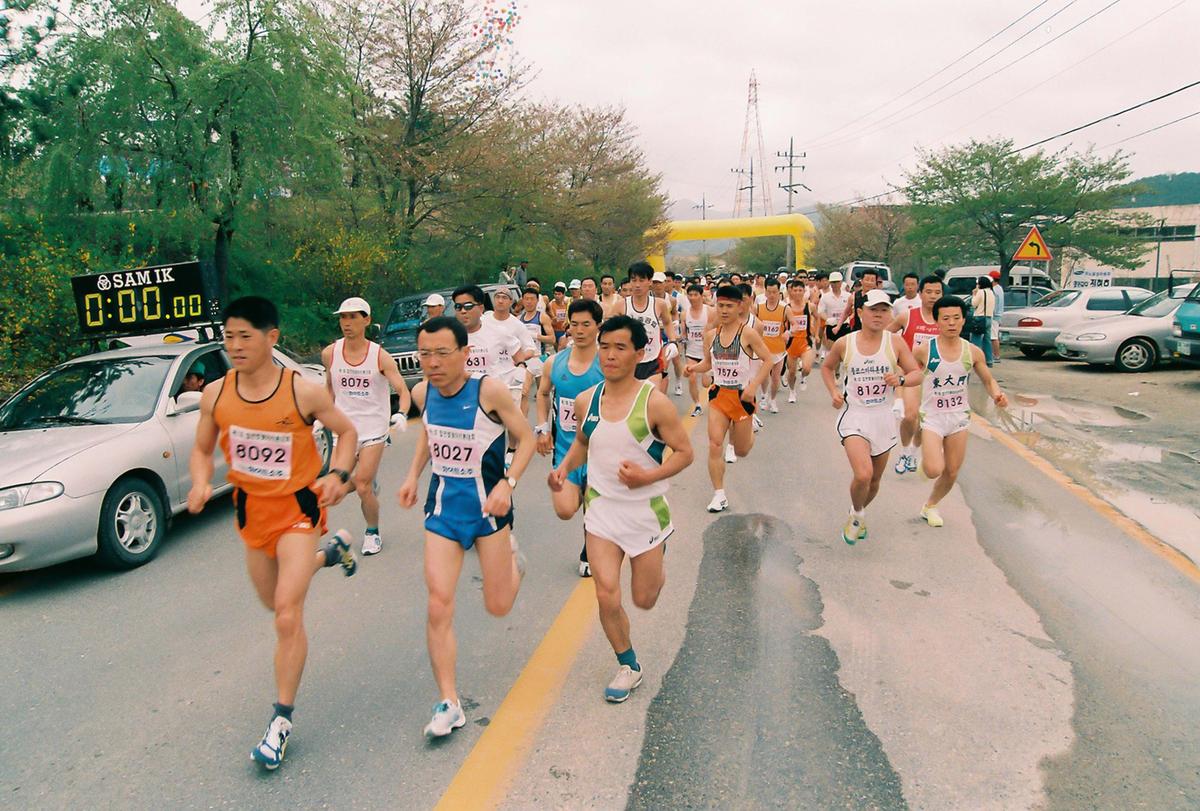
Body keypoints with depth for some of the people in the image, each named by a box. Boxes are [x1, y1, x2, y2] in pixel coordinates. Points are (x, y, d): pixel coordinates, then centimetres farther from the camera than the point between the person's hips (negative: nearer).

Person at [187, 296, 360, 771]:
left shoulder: (303, 392, -18)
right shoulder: (216, 394, -7)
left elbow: (347, 432, -3)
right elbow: (202, 449, 7)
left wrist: (338, 475, -20)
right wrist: (201, 483, -14)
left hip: (298, 506, -5)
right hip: (252, 508, 5)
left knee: (287, 614, -14)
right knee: (273, 602, 22)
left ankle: (281, 720, 1)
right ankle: (331, 553, 50)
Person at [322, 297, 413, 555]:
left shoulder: (380, 356, -11)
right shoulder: (329, 354, -3)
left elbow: (403, 390, -11)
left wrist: (402, 415, -29)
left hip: (373, 429, -3)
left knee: (363, 488, -6)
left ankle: (372, 533, 19)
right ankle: (370, 484, 34)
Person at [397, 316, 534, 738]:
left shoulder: (489, 390, -19)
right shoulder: (423, 393, -4)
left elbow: (526, 438, -10)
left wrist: (508, 483, -23)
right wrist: (413, 474, 9)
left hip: (488, 507, -3)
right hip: (442, 509, 3)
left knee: (498, 607, 9)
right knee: (438, 607, -6)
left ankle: (511, 556, 43)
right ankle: (448, 703, 7)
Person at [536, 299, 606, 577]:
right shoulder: (554, 363, 0)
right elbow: (543, 393, 17)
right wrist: (542, 428, 7)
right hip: (564, 446, 3)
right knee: (565, 511, -6)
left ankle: (588, 555, 35)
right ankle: (582, 492, 30)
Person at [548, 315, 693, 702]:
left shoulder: (654, 402, -16)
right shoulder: (586, 400, -3)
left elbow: (685, 452, -9)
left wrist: (647, 476, -25)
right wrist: (564, 468, -2)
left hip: (646, 508, -2)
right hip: (601, 507, 3)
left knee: (644, 599, 10)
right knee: (606, 596, -5)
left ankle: (656, 568, 47)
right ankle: (628, 666, 20)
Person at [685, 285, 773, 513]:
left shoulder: (747, 334, -12)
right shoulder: (711, 335, 2)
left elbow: (768, 360, -9)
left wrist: (754, 386, -18)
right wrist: (694, 368, -8)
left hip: (742, 395, -3)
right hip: (719, 393, 3)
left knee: (741, 451, 10)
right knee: (714, 444, -10)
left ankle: (744, 430, 48)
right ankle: (719, 495, 0)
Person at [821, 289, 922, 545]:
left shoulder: (895, 343, -3)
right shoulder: (844, 344, -4)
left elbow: (917, 374, 2)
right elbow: (827, 367, 14)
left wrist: (901, 379, -19)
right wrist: (834, 392, -1)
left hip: (883, 417, 3)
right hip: (854, 416, -3)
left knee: (875, 479, 14)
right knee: (862, 475, -21)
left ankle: (859, 513, 44)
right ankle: (856, 514, 10)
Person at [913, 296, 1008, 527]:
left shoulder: (973, 352, -5)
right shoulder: (924, 350, -13)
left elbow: (988, 380, 7)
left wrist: (996, 394, -14)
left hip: (959, 417, 3)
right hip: (931, 417, -3)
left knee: (952, 473, 10)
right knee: (934, 470, -19)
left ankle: (929, 506, 36)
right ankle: (924, 455, 18)